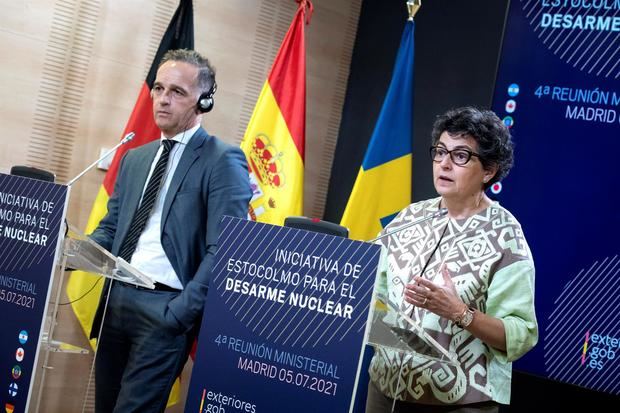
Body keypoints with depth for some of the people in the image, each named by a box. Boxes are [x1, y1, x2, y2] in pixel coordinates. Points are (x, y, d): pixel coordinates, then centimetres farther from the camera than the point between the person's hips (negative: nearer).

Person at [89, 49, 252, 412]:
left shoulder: (223, 161, -6)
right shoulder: (135, 158, 17)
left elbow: (223, 250, -13)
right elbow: (111, 228, 19)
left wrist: (182, 313, -18)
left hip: (165, 307, -7)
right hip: (116, 299, 7)